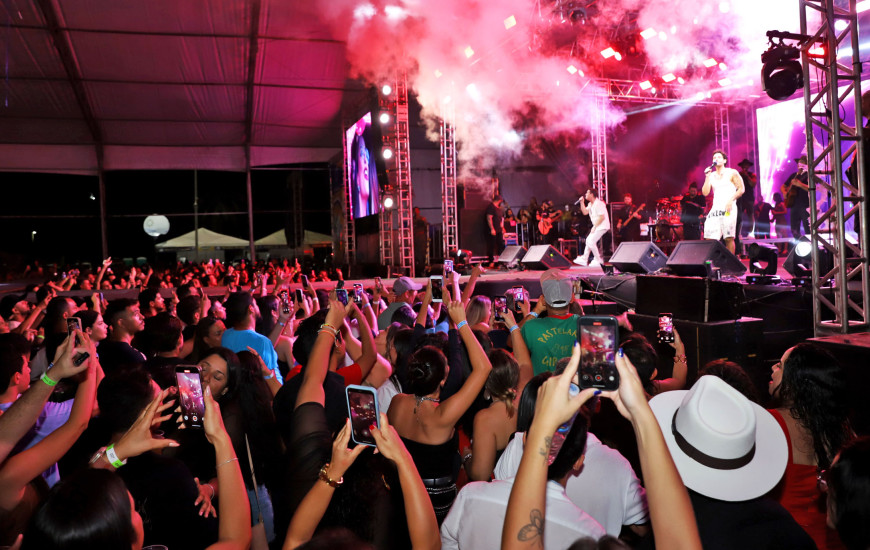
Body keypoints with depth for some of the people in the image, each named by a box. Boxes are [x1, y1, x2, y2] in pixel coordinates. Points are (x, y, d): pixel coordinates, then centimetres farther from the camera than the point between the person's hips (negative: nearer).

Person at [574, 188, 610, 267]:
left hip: (602, 226, -10)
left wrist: (594, 227, -18)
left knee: (591, 242, -13)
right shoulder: (590, 204, 13)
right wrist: (582, 202, 0)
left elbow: (602, 217, -22)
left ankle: (598, 260, -3)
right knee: (588, 240, 13)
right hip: (596, 226, 10)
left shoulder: (598, 204, -18)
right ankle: (584, 259, 19)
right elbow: (585, 212, 7)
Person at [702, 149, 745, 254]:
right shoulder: (711, 175, 16)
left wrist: (731, 200, -12)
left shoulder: (732, 173, 6)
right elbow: (705, 193, 6)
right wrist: (707, 177, 0)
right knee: (710, 238, -7)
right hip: (715, 209, 4)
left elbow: (741, 189, 2)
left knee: (729, 238, -8)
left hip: (728, 209, -4)